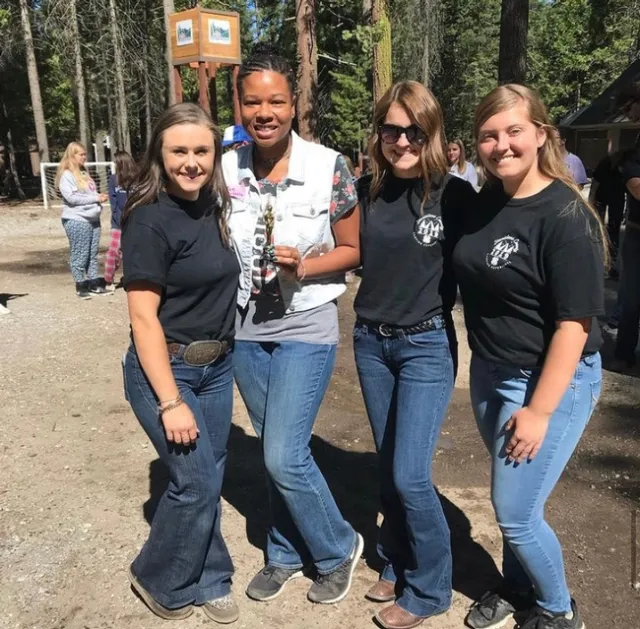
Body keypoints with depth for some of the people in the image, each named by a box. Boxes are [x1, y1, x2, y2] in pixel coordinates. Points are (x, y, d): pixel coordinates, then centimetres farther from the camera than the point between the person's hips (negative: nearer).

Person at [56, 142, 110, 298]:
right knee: (80, 255, -1)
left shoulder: (84, 173, 17)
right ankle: (80, 286, 7)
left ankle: (94, 284, 16)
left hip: (93, 219, 8)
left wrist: (99, 197, 0)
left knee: (93, 254, 10)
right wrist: (96, 198, -13)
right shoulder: (66, 175, -7)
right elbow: (71, 197, -17)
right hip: (77, 220, -7)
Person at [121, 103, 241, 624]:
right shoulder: (149, 221, -17)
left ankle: (207, 581, 33)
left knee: (210, 479, 14)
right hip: (166, 370, -7)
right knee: (197, 483, -2)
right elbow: (143, 317, -19)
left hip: (217, 365, 7)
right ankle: (157, 580, 24)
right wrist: (169, 401, -20)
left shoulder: (215, 207, 4)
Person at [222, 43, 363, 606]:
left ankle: (338, 549, 21)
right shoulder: (227, 168, -2)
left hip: (306, 329, -4)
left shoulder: (328, 167, -11)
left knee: (284, 456, -7)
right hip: (246, 330, 4)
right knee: (277, 452, 16)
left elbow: (353, 249, -4)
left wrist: (304, 266, -20)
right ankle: (286, 553, 37)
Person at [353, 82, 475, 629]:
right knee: (388, 466, 16)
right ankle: (396, 565, 36)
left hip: (427, 345, -4)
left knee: (410, 474, -4)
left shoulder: (455, 194, -10)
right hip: (370, 341, 5)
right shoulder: (367, 191, 2)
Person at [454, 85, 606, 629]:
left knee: (516, 511, 2)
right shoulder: (484, 204, 3)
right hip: (489, 373, 7)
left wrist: (540, 410, -20)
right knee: (511, 500, 20)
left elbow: (575, 322, -21)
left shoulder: (565, 215, -19)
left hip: (551, 379, -6)